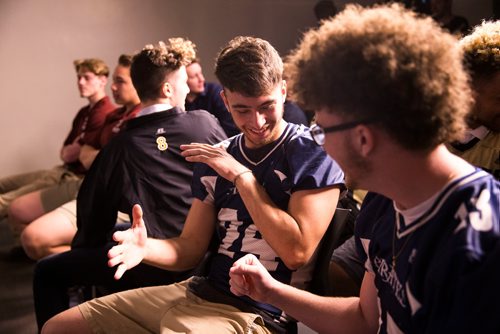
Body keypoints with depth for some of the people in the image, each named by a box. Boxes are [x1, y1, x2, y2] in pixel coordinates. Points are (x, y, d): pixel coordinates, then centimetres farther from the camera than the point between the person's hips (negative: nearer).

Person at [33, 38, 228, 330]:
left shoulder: (120, 146, -6)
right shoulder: (204, 123, -2)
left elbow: (92, 209, 1)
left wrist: (83, 249, 18)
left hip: (154, 268, -4)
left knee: (48, 273, 12)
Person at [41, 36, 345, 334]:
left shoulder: (314, 154, -9)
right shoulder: (216, 157, 9)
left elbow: (297, 252, -19)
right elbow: (191, 248, 10)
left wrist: (241, 175, -17)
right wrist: (146, 247, -12)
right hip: (199, 292, 6)